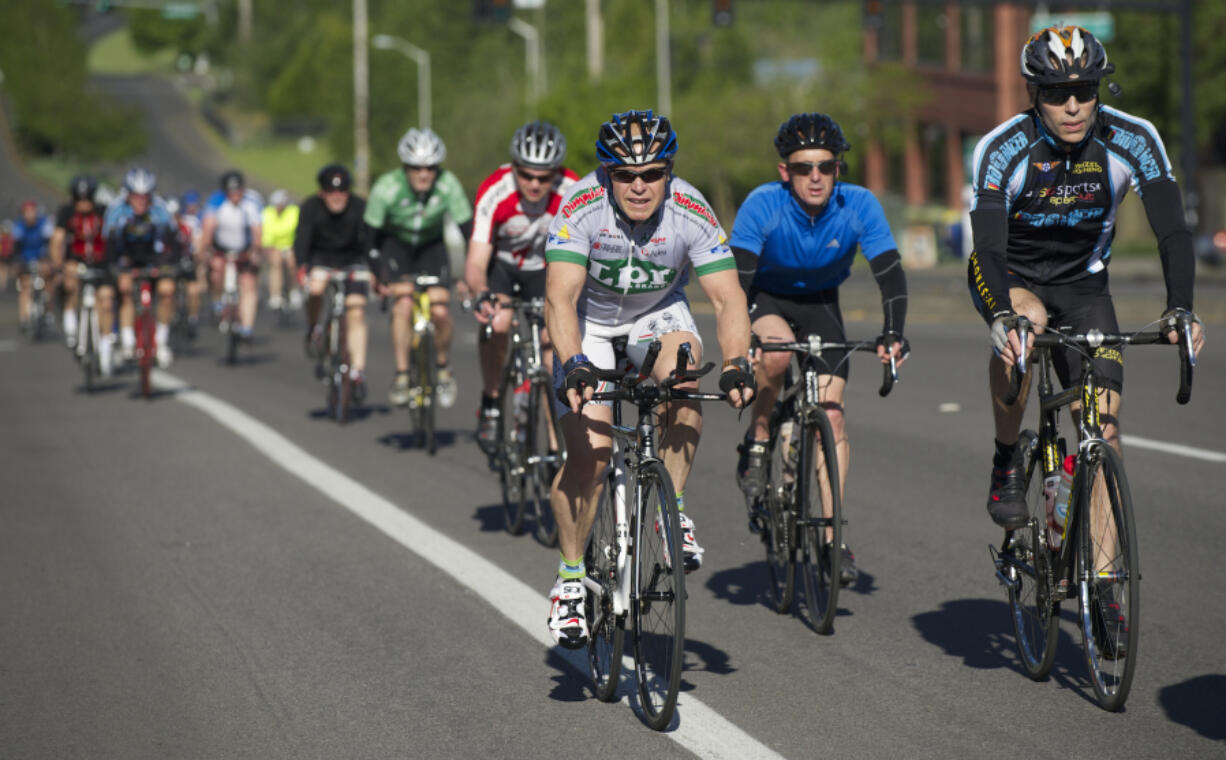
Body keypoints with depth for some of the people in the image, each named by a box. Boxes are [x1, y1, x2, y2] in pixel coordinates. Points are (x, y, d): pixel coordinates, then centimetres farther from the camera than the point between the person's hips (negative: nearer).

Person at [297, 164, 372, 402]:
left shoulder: (360, 208, -20)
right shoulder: (311, 208, -19)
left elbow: (369, 240, -26)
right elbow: (302, 240, -26)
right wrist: (302, 269, -42)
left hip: (353, 259, 0)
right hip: (322, 257, 0)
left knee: (356, 313, -15)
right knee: (315, 288, -32)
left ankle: (357, 372, -12)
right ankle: (313, 329, -1)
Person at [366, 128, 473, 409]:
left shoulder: (448, 185, -28)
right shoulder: (387, 187, -30)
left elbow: (468, 228, -22)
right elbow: (371, 232, -20)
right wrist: (376, 274, -23)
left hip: (431, 246, 1)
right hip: (395, 245, -1)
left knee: (440, 310, -14)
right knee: (403, 304, -25)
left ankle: (444, 369, 12)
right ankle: (401, 376, -16)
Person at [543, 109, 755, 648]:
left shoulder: (691, 212, -25)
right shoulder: (581, 208, -29)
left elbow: (728, 298, -29)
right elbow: (560, 296, -37)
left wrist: (736, 365, -46)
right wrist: (574, 366, -53)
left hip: (658, 313, 1)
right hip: (589, 320, -1)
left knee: (684, 378, -32)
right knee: (590, 452, -16)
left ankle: (673, 510, -12)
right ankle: (570, 579, 1)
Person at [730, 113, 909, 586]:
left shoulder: (859, 206, -23)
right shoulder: (763, 205, -29)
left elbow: (890, 273, -24)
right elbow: (736, 278, -32)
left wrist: (892, 332, -41)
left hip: (820, 304, 2)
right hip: (765, 299, -2)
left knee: (831, 415, -10)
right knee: (779, 351, -37)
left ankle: (834, 539, -6)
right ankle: (756, 445, -12)